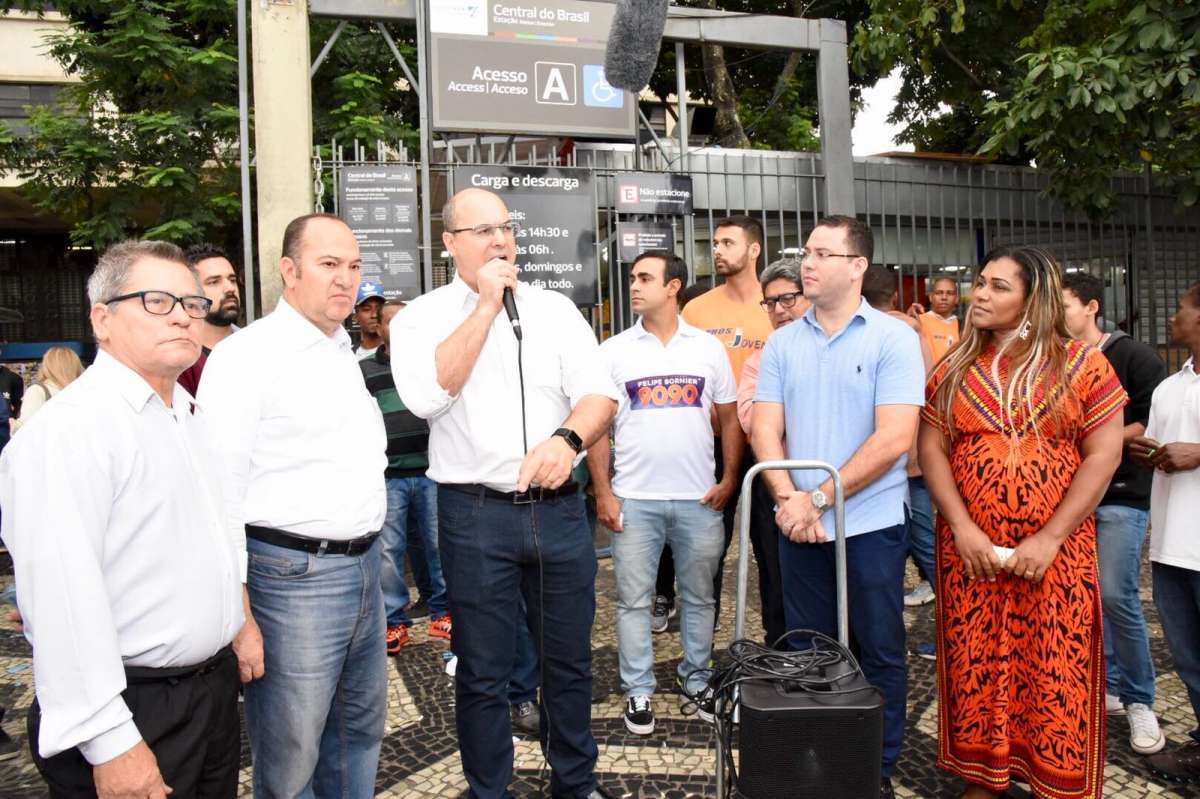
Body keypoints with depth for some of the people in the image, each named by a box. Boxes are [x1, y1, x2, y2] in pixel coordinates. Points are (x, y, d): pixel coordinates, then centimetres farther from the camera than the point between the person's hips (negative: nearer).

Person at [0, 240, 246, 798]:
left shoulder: (190, 417, 10)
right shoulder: (70, 428, -19)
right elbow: (60, 596, -25)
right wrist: (108, 743, -24)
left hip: (215, 686, 8)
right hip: (133, 711, -8)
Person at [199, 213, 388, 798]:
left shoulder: (343, 351, 14)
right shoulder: (247, 354, -12)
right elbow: (221, 491, -17)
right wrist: (237, 611, -20)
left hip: (364, 567, 8)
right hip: (292, 575, -8)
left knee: (360, 730, 20)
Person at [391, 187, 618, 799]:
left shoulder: (555, 309, 7)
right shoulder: (421, 317, 1)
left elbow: (600, 393, -2)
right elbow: (427, 396, -18)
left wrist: (567, 439, -23)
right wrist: (485, 306, -14)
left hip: (559, 508, 3)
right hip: (475, 514, -2)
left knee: (570, 659, 15)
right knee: (483, 673, 10)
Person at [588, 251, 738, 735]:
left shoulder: (708, 348, 4)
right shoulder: (614, 351, 1)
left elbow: (730, 418, 8)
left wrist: (729, 479, -2)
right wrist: (602, 492, -5)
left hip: (700, 498, 1)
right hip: (634, 498, -1)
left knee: (699, 596, 13)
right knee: (634, 599, 5)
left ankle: (697, 681, 30)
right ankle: (638, 691, 20)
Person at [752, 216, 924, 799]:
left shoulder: (892, 337, -5)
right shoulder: (783, 342, 7)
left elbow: (894, 437, -14)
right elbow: (765, 429, 2)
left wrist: (820, 497, -16)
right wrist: (789, 499, -14)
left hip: (871, 525, -3)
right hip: (799, 526, 4)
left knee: (880, 653, 9)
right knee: (805, 655, 13)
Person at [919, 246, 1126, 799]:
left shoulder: (1081, 365, 0)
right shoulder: (955, 370, 6)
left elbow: (1103, 455, -4)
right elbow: (931, 449, 2)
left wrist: (1050, 538, -11)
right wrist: (962, 529, -9)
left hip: (1056, 552, -1)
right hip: (970, 550, 2)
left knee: (1056, 672, 4)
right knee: (976, 668, 8)